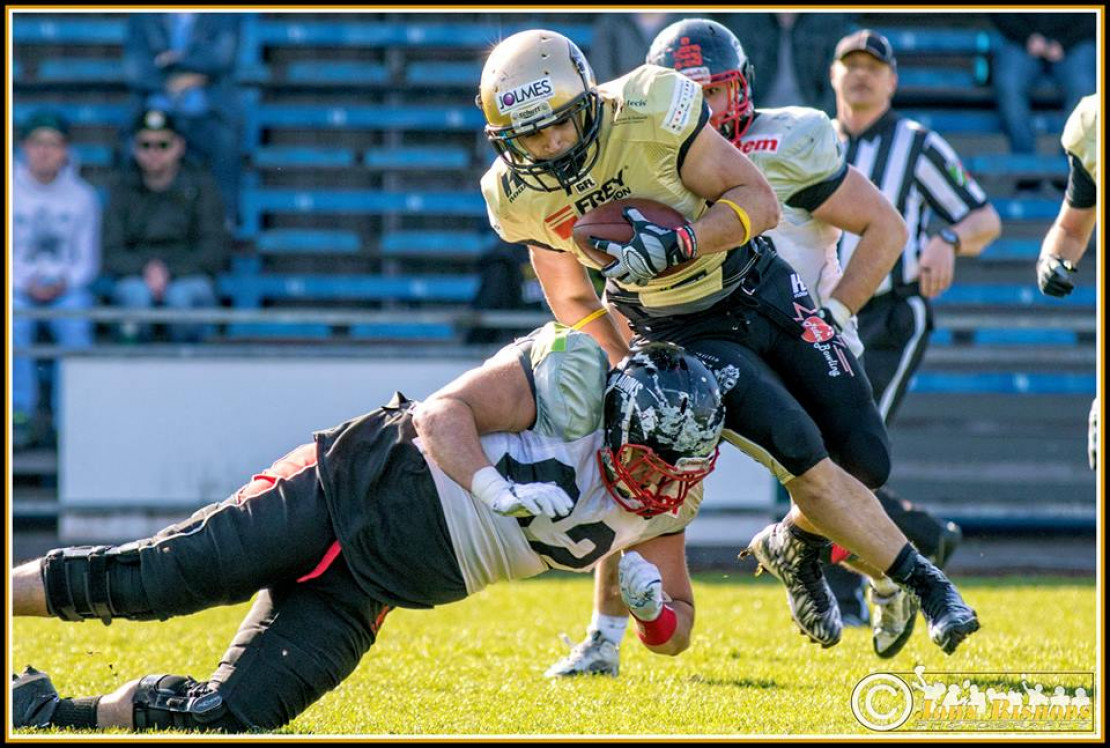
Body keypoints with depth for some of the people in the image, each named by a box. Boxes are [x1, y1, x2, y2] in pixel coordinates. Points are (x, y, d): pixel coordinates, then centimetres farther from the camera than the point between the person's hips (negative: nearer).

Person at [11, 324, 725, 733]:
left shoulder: (665, 506, 3)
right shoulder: (576, 373, -14)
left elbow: (677, 629, 12)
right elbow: (443, 412, -16)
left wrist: (653, 606, -12)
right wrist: (499, 492, -34)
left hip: (366, 595, 5)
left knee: (225, 716, -10)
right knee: (154, 578, -15)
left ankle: (43, 714, 5)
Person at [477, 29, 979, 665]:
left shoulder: (649, 112, -26)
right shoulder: (519, 196, -15)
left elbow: (759, 202, -19)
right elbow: (573, 298, 2)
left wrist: (679, 243, -34)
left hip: (763, 289, 0)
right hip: (685, 336, 0)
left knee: (868, 461, -1)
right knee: (803, 457, -19)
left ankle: (795, 544, 30)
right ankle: (924, 584, -3)